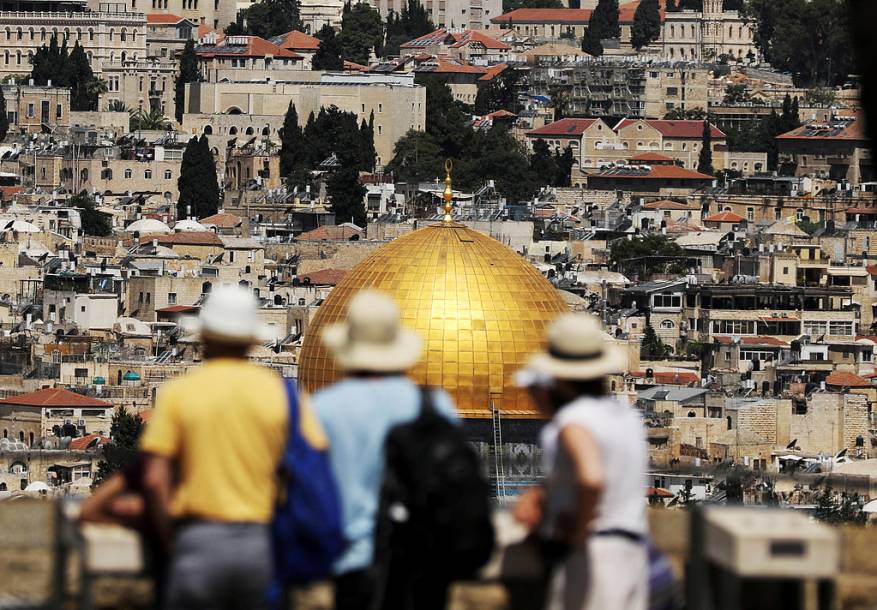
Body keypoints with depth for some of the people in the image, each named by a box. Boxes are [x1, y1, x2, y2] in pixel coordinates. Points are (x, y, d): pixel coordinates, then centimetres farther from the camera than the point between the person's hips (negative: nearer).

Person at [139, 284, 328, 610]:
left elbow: (154, 479, -8)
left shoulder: (177, 393, 0)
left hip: (199, 538, -2)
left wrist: (168, 533, 4)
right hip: (263, 543, 2)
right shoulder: (281, 391, 3)